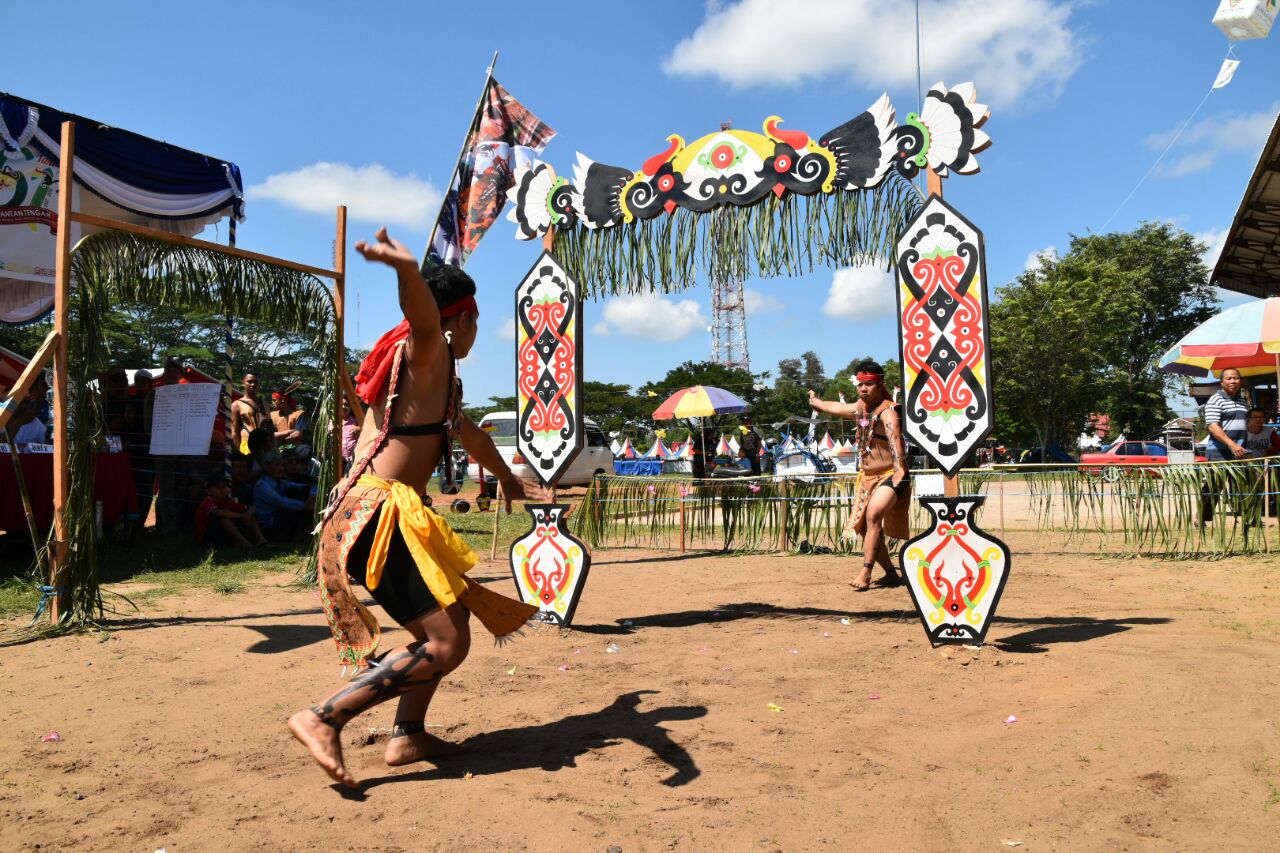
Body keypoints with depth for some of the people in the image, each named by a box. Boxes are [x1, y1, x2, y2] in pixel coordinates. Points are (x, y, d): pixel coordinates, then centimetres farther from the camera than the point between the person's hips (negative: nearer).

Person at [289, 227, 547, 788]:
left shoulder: (440, 375, 24)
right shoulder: (428, 352, -5)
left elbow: (470, 435, 40)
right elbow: (422, 316, -32)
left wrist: (510, 480, 55)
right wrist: (407, 270, -55)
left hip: (361, 512, 10)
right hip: (379, 513, -10)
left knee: (452, 621, 19)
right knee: (446, 644, -12)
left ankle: (409, 736, 23)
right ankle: (323, 718, -9)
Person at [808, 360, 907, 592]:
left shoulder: (887, 411, -19)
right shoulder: (860, 408, 6)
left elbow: (894, 437, -38)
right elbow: (837, 408, 27)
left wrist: (899, 468, -55)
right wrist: (815, 401, 45)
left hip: (890, 476, -9)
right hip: (867, 477, 9)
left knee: (873, 514, -29)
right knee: (864, 528, 10)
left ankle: (865, 573, -26)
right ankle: (891, 573, 26)